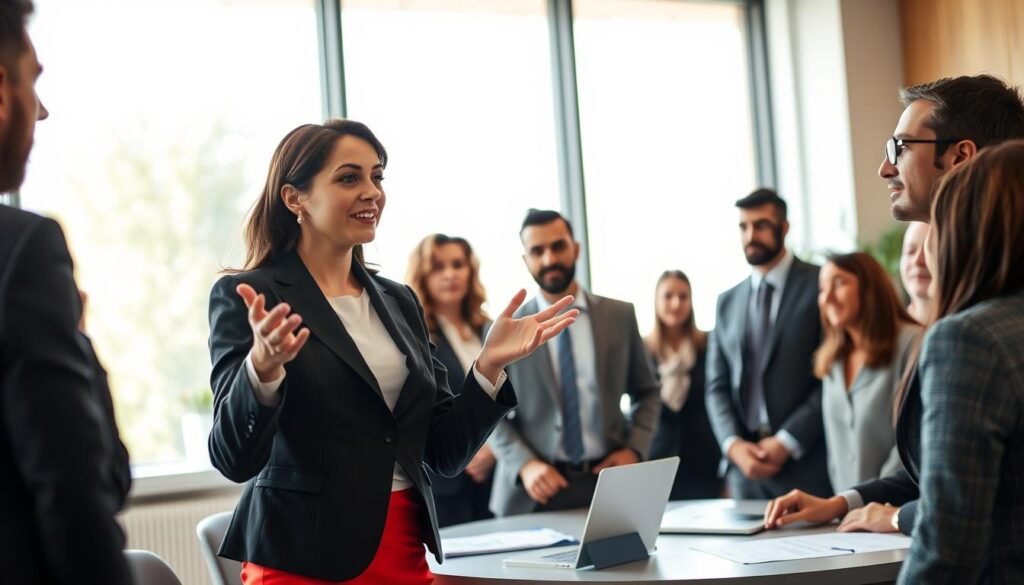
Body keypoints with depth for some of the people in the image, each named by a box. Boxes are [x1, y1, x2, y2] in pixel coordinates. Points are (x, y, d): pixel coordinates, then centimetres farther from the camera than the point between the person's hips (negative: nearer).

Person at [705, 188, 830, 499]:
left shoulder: (822, 285, 0)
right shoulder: (728, 302, 15)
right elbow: (717, 386, 12)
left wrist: (787, 441, -12)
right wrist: (733, 444, -5)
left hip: (807, 465, -4)